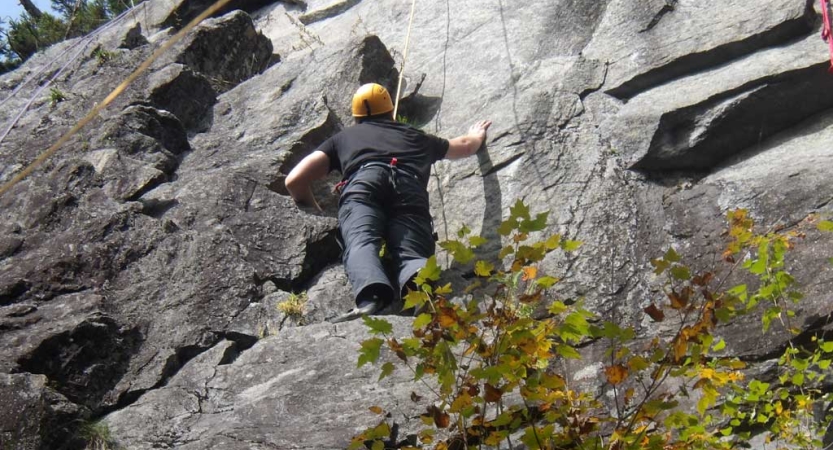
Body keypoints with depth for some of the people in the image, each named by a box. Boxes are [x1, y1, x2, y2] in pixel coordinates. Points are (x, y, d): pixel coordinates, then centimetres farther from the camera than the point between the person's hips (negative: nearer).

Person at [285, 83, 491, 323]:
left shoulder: (344, 137, 37)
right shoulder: (415, 136, 43)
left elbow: (294, 180, 27)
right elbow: (466, 145, 61)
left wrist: (318, 216, 43)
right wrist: (478, 133, 84)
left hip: (363, 182, -1)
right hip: (410, 188, 1)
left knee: (361, 243, -23)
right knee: (411, 254, -18)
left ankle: (371, 298, -57)